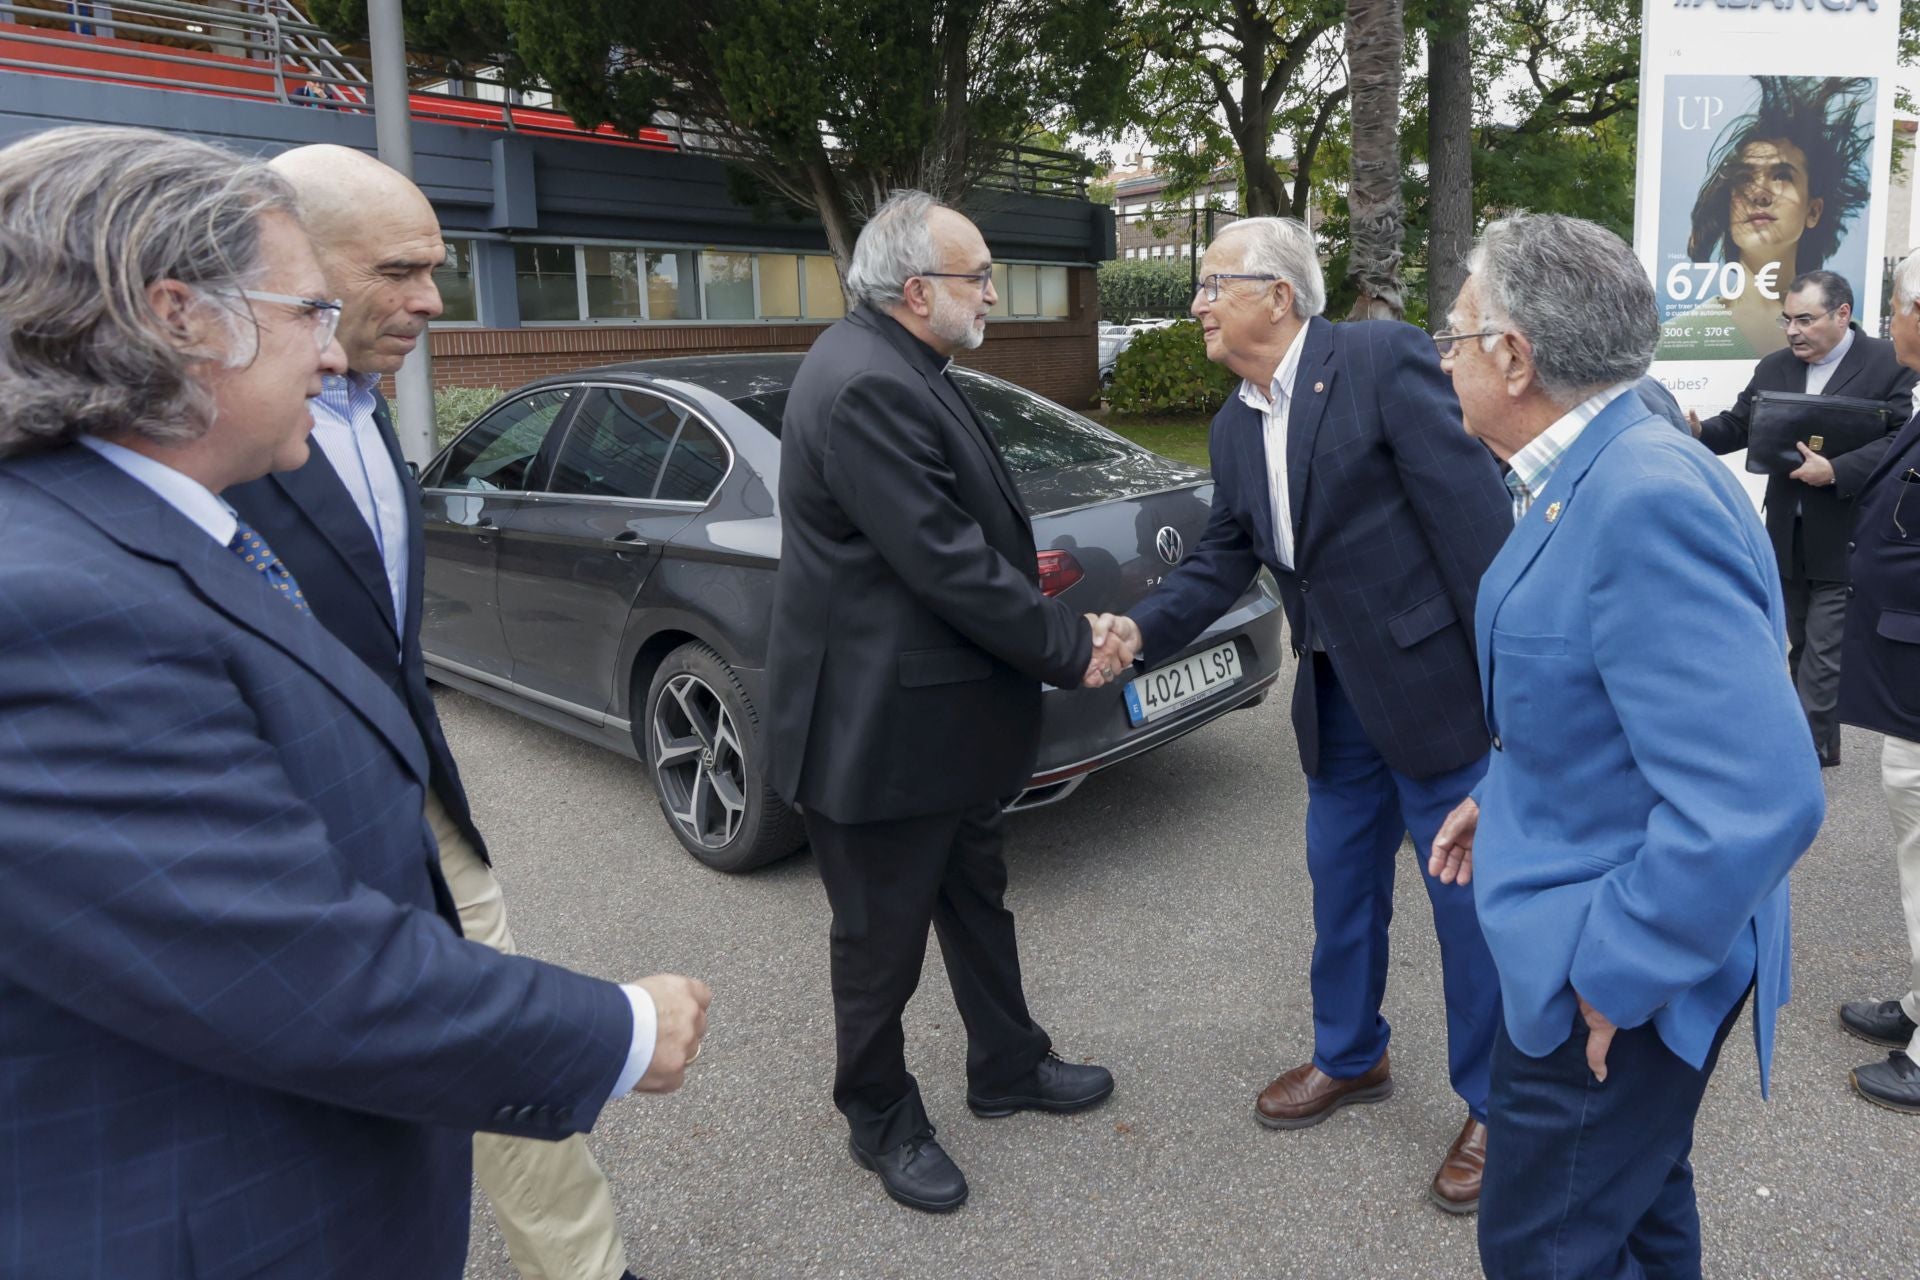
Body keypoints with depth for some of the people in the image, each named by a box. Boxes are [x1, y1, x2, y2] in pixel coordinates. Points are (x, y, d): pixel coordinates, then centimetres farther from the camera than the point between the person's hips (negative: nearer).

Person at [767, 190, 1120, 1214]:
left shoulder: (901, 370, 9)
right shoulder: (865, 385, -24)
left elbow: (970, 532, 10)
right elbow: (947, 562, -27)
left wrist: (1068, 631, 4)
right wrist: (1069, 650, -16)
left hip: (948, 711, 10)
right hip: (883, 731, -10)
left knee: (977, 904, 24)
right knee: (883, 939, 10)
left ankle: (1008, 1067, 44)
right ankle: (882, 1121, 32)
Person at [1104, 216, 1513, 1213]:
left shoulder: (1384, 358, -14)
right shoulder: (1234, 428, 8)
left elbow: (1471, 508, -17)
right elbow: (1223, 559, 10)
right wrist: (1142, 628, -7)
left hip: (1430, 678, -7)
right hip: (1335, 693, 7)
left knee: (1466, 892, 6)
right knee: (1341, 879, 19)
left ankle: (1495, 1107, 26)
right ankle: (1348, 1055, 42)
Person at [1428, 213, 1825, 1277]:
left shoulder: (1649, 502, -30)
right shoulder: (1586, 479, 2)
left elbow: (1754, 799, -34)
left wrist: (1621, 972, -25)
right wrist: (1507, 790, 11)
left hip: (1622, 975, -9)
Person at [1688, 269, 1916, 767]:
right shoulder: (1773, 368, 9)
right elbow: (1739, 425, 10)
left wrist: (1835, 471, -25)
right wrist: (1700, 431, -10)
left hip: (1845, 542, -6)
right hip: (1788, 536, 6)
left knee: (1823, 652, -4)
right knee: (1802, 646, 15)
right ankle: (1821, 743, 28)